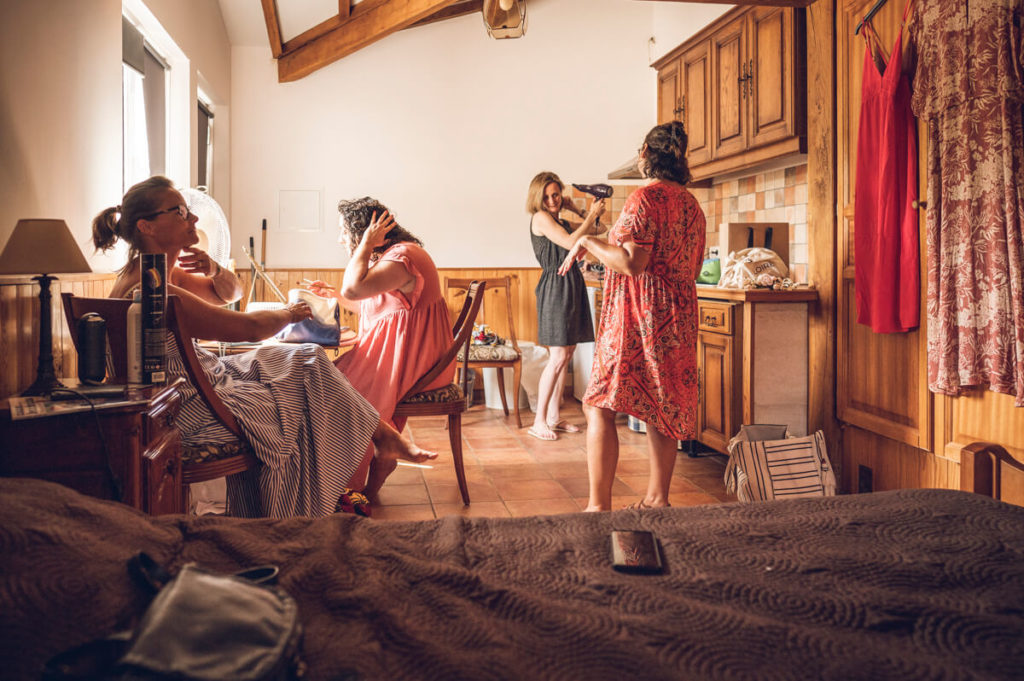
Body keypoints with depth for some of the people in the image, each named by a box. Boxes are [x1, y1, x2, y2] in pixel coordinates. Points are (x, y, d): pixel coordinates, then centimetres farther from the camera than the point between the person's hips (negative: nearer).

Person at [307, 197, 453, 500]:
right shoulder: (388, 256, 18)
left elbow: (353, 288, -28)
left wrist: (365, 245, -17)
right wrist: (333, 293, 23)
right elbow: (368, 306, 29)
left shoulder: (402, 256, -16)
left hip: (413, 360, -10)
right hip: (393, 351, 10)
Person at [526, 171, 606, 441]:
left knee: (566, 354, 8)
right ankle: (539, 421, -5)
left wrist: (578, 211, 13)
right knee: (558, 356, -11)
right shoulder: (540, 218, -8)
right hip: (555, 287, -9)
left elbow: (592, 232, 25)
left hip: (572, 286, 9)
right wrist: (591, 215, -12)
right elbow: (570, 243, -18)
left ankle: (553, 416, 15)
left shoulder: (561, 221, 16)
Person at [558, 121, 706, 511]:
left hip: (638, 317, -8)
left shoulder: (645, 197, -12)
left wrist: (589, 242, -6)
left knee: (600, 406, -5)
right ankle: (657, 497, 20)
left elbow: (632, 263, -20)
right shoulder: (691, 204, 14)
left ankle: (599, 505, -8)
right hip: (678, 318, 9)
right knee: (662, 408, 13)